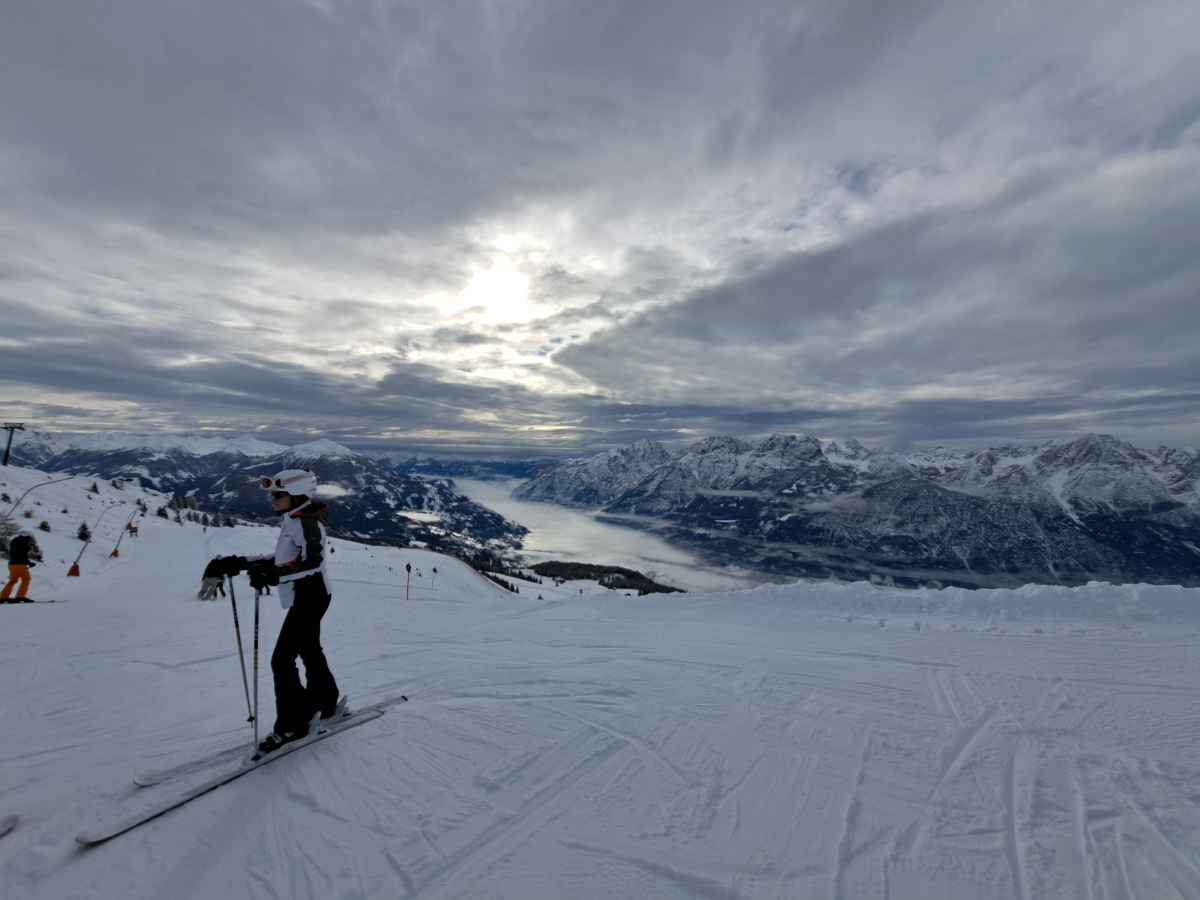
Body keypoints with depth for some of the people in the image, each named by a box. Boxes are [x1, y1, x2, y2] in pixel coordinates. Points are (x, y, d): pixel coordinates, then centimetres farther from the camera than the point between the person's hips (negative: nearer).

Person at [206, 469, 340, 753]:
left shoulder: (305, 521, -19)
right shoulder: (293, 521, 11)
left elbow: (312, 560, -32)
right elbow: (283, 558, 20)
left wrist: (275, 576, -42)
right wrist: (240, 563, 15)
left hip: (309, 597, -10)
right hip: (305, 597, 10)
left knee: (282, 659, -6)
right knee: (309, 651, 20)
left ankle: (292, 724, 6)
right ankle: (326, 706, 36)